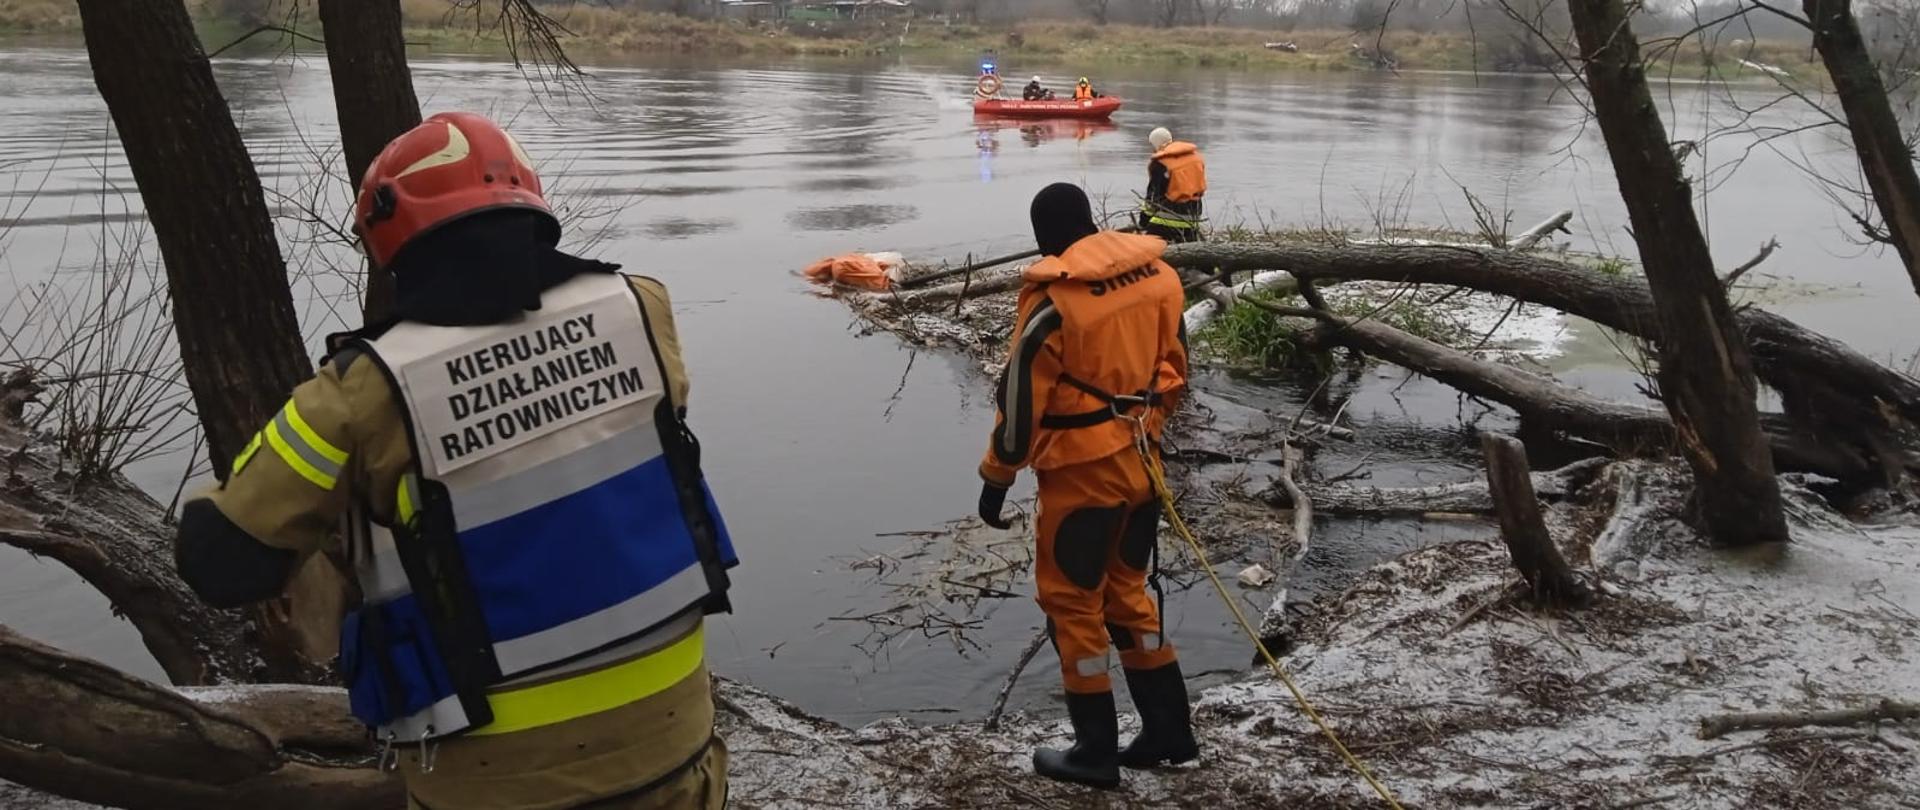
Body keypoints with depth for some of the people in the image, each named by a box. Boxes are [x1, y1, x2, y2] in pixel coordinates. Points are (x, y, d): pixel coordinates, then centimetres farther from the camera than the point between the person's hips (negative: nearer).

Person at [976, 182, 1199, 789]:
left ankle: (1096, 751, 17)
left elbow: (1022, 402, -14)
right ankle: (1168, 728, 27)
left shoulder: (1053, 301, -19)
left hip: (1083, 472, -7)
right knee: (1126, 591, 21)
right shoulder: (1158, 274, 0)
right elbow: (1175, 365, 10)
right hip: (1141, 460, 7)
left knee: (1072, 602, 8)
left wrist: (997, 478, -2)